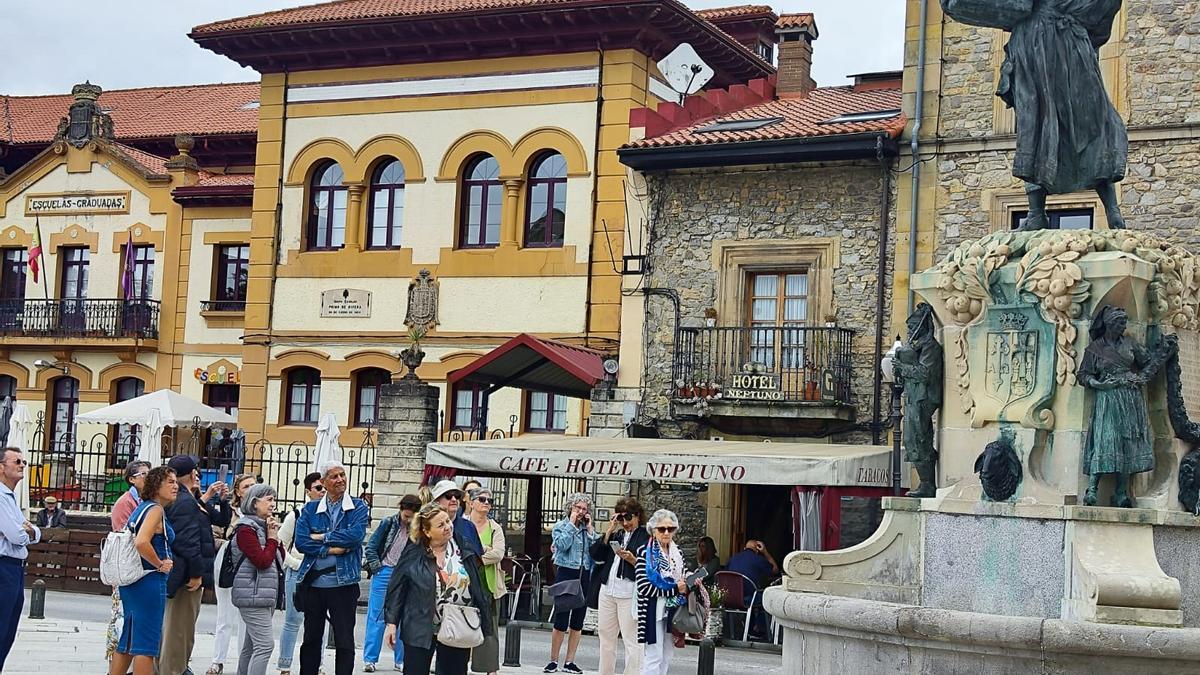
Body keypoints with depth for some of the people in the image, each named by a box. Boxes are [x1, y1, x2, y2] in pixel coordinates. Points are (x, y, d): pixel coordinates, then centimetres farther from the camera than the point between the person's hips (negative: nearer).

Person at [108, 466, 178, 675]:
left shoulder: (141, 508, 15)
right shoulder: (156, 509, -13)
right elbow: (142, 542, -27)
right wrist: (160, 564, -16)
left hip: (132, 582, 9)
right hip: (150, 581, -9)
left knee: (128, 640, 14)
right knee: (146, 644, -5)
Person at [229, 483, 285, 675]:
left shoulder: (263, 526, 16)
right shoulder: (246, 528, -10)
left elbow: (280, 559, 17)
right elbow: (262, 561, -19)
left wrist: (276, 536, 4)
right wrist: (272, 538, -6)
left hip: (266, 594, 9)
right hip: (253, 594, -9)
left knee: (251, 646, 11)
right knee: (265, 645, -16)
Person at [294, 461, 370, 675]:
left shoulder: (358, 507, 2)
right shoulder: (310, 509, 7)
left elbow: (355, 535, -15)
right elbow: (301, 541, -5)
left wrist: (321, 537, -10)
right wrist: (330, 549, -15)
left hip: (343, 583, -2)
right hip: (313, 582, 2)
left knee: (344, 641, 3)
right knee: (311, 639, 13)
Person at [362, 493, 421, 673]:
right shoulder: (389, 523, -3)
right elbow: (371, 547, 2)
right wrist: (377, 568, -5)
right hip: (384, 573, -1)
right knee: (376, 616, 2)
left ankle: (401, 660, 12)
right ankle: (369, 659, 7)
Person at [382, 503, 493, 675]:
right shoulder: (413, 555, -4)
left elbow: (477, 589, 7)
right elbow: (396, 590, -2)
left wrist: (481, 625, 7)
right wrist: (392, 623, -6)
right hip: (420, 631, -2)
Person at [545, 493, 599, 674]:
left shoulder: (589, 529, 12)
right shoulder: (560, 526, 3)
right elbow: (562, 544, -16)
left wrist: (590, 529, -3)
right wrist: (572, 523, -10)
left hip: (585, 576, 4)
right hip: (566, 574, -4)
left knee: (578, 622, 6)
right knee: (561, 621, -5)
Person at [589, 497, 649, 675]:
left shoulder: (646, 537, -2)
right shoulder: (616, 535, 17)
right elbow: (596, 555, 6)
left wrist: (632, 559, -22)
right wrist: (609, 531, 1)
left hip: (629, 594, -7)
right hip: (607, 591, 7)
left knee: (631, 640, -7)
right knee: (605, 636, 13)